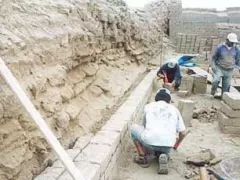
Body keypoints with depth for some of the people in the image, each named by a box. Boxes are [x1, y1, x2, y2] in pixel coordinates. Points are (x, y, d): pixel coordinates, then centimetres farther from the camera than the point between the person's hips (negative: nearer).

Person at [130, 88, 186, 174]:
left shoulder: (148, 106, 18)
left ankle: (142, 157, 14)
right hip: (168, 146, 3)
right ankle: (163, 156, 1)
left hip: (150, 141, -2)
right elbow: (182, 134, 21)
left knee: (134, 128, 25)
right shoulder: (174, 109, 20)